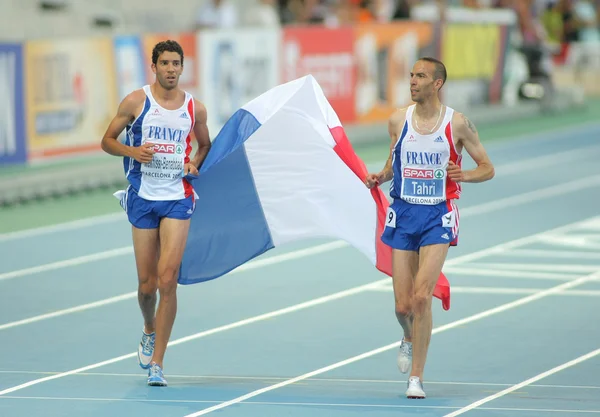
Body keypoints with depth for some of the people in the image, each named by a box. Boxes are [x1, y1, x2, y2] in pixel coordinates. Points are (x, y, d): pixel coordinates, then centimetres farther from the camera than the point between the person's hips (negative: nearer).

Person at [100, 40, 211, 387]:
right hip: (143, 198, 0)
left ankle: (157, 363, -9)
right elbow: (107, 140, 6)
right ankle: (150, 331, 39)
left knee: (167, 280, -12)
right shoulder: (136, 102, 0)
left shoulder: (195, 108, 4)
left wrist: (196, 163, -3)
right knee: (147, 283, 5)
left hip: (178, 198, 0)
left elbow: (205, 145, 19)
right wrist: (132, 151, -14)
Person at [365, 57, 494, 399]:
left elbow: (488, 168, 1)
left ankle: (416, 377, -7)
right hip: (403, 214, 3)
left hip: (438, 216, -3)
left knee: (422, 297, -17)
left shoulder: (458, 124, -6)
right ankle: (410, 340, 39)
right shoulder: (398, 120, 3)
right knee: (403, 305, 2)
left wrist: (464, 175, -20)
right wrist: (381, 177, -1)